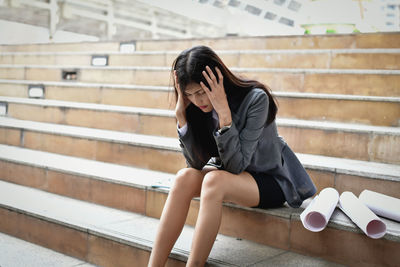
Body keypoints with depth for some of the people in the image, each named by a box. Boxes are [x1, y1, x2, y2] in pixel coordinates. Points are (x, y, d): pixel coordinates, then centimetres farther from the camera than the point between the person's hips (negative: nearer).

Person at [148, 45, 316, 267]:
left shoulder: (255, 99, -23)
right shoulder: (197, 106, -8)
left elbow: (235, 165, -26)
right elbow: (196, 164, -12)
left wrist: (224, 112, -34)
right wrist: (181, 112, -20)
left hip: (270, 180, -5)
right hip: (229, 175, 5)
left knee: (214, 180, -33)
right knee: (184, 178, -24)